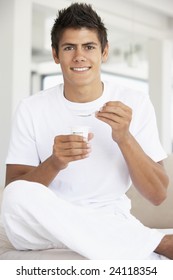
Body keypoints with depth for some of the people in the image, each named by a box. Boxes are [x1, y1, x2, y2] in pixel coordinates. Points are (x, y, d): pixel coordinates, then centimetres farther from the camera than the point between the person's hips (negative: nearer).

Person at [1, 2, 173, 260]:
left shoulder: (134, 103, -1)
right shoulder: (31, 110, -1)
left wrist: (125, 138, -20)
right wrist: (54, 163, -24)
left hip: (112, 226, -4)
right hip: (46, 230, 5)